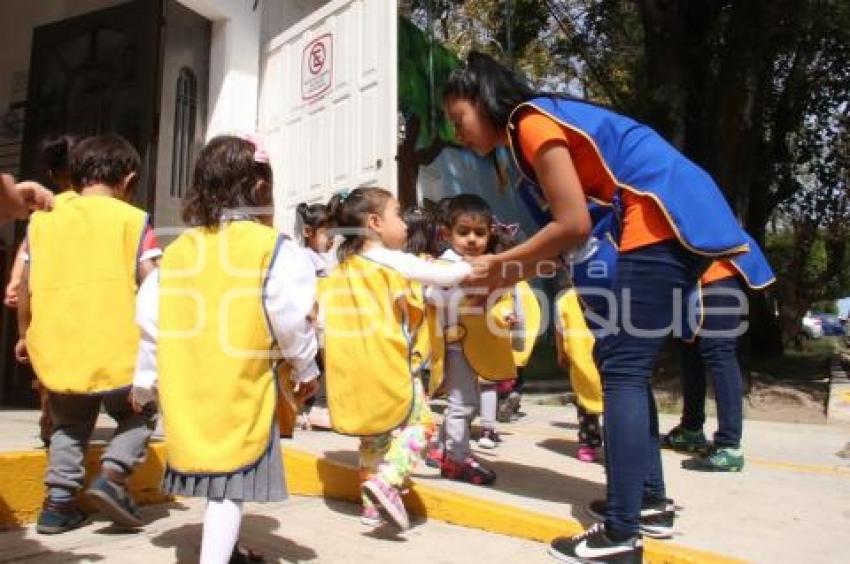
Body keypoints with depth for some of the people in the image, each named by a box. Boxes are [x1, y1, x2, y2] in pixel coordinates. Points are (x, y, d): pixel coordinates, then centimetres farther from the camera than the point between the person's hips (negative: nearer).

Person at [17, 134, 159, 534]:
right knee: (134, 416, 18)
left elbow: (26, 286, 10)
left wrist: (25, 335, 22)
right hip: (117, 350, -3)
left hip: (56, 348, 4)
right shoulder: (131, 218, -1)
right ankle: (113, 474, -4)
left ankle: (58, 502, 16)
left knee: (70, 425, 24)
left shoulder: (43, 220, 9)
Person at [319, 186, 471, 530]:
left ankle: (371, 506, 25)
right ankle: (387, 480, -11)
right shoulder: (395, 262, -8)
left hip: (351, 370, 7)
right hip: (386, 365, -7)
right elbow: (445, 276, -2)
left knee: (374, 434, 19)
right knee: (420, 422, 9)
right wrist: (473, 265, 15)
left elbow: (323, 319, 10)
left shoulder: (341, 270, 10)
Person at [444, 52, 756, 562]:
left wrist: (500, 265, -4)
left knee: (622, 368, -8)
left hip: (667, 219, -10)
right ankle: (651, 503, 21)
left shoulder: (531, 122, -7)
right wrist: (495, 280, 13)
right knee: (625, 363, 13)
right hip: (684, 218, 10)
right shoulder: (545, 125, 21)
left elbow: (573, 227, -15)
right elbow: (562, 240, 16)